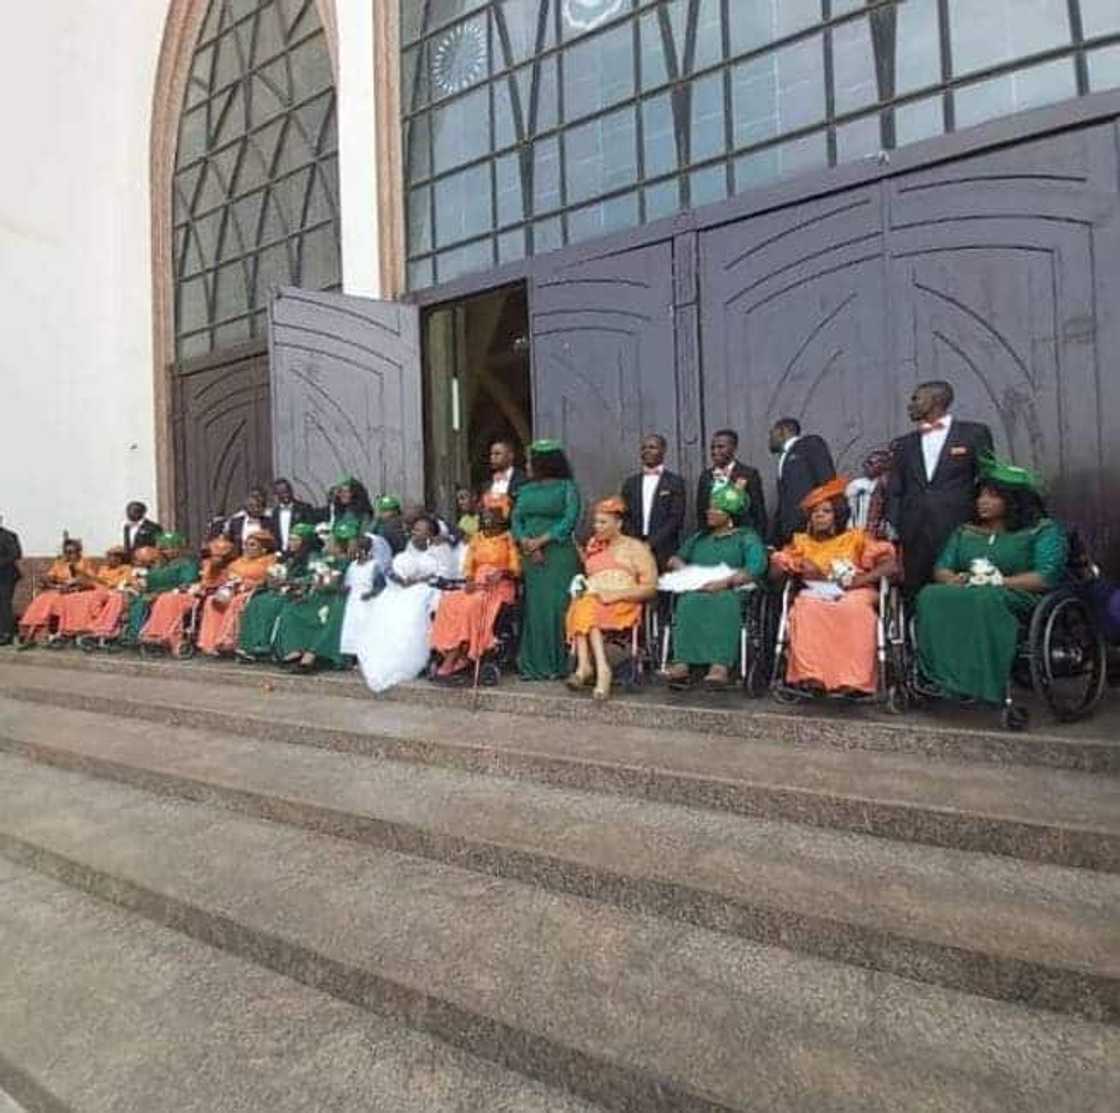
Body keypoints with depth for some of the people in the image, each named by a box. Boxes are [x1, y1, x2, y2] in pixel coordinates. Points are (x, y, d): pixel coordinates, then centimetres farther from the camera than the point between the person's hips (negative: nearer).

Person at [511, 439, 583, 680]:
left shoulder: (567, 487, 1)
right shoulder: (526, 490, 18)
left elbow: (570, 520, -9)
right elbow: (516, 519, 11)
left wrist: (541, 540, -14)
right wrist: (525, 542, -8)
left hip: (559, 554, -5)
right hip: (530, 556, 5)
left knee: (557, 607, -6)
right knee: (533, 609, 3)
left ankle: (558, 664, 1)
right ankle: (533, 665, 9)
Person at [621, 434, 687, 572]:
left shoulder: (675, 482, 3)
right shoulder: (631, 483, 14)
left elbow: (676, 519, -4)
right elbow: (625, 517, 11)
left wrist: (652, 543, -12)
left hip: (664, 551, -3)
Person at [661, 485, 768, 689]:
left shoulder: (747, 537, 12)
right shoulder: (700, 537, 28)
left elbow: (756, 567, -6)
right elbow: (677, 558, 27)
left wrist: (725, 582, -19)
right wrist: (683, 569, 2)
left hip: (733, 593, -3)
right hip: (696, 591, 3)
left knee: (721, 603, -37)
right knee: (689, 601, -32)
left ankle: (720, 665, -48)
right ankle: (683, 663, -45)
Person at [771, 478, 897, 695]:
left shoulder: (855, 538, 11)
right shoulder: (803, 541, 18)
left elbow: (890, 564, -1)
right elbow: (777, 569, 9)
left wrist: (858, 580, -14)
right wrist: (801, 569, -9)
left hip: (854, 594, -1)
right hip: (816, 594, 1)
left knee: (854, 610, -36)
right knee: (806, 609, -34)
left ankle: (854, 679, -34)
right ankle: (811, 675, -37)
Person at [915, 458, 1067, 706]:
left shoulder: (1044, 530, 6)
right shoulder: (965, 532, 21)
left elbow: (1047, 577, -9)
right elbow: (941, 569, 13)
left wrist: (1000, 582, -15)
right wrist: (954, 579, -10)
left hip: (1019, 599, -4)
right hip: (964, 594, 5)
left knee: (985, 599, -39)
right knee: (931, 596, -28)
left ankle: (986, 686, -39)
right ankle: (939, 678, -35)